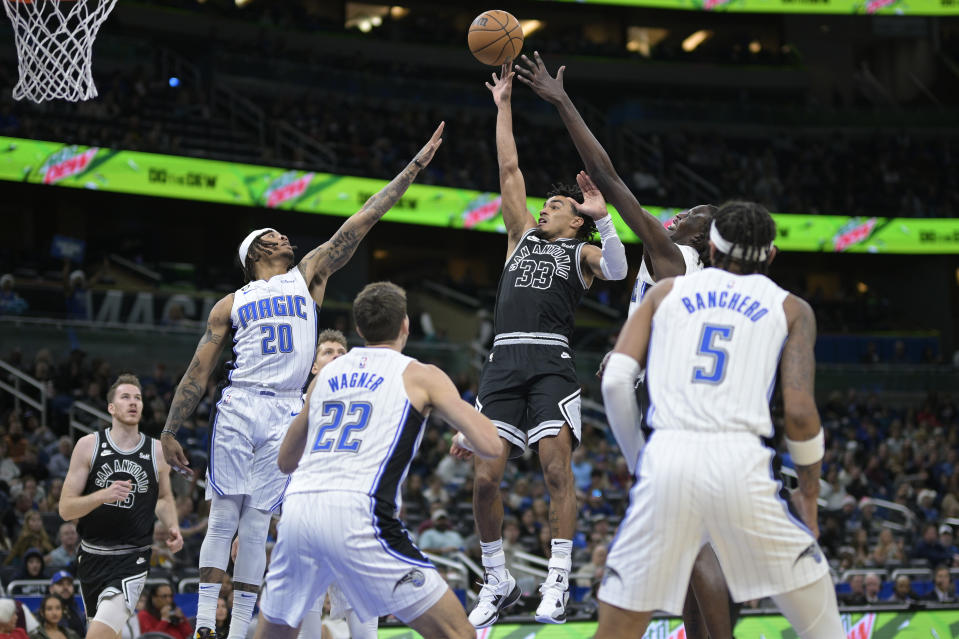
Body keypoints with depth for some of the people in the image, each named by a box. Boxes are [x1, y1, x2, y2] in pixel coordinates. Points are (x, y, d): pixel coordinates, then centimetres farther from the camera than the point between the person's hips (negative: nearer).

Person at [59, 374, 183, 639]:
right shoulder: (89, 445, -3)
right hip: (92, 555, 2)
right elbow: (65, 509, -7)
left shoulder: (157, 451, 0)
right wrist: (103, 495, -24)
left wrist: (172, 527, 1)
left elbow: (164, 498, 21)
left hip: (132, 559, -2)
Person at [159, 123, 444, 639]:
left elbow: (359, 223, 13)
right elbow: (197, 373, 13)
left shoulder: (309, 276, 17)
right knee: (223, 518, -6)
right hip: (237, 407, -1)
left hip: (284, 415, 1)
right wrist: (169, 432, 7)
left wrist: (413, 168, 9)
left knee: (255, 525, -1)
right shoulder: (230, 305, 14)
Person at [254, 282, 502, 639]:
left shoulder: (327, 373, 24)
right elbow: (490, 447, 0)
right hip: (356, 515, -5)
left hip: (297, 507, 5)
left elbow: (285, 461, 34)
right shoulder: (421, 376, 10)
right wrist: (465, 439, 23)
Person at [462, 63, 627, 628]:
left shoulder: (579, 252, 13)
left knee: (558, 470, -17)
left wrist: (604, 219, -21)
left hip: (551, 361, -4)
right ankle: (498, 584, 9)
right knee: (485, 478, -4)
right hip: (504, 362, 4)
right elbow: (509, 170, 25)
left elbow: (617, 270, -10)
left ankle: (558, 582, -13)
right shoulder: (523, 236, 25)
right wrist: (504, 105, 24)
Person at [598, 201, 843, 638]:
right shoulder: (791, 309, 17)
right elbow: (799, 410, 4)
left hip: (667, 458, 1)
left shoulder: (666, 291, 21)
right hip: (739, 462, -1)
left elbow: (615, 380, 9)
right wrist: (809, 495, 16)